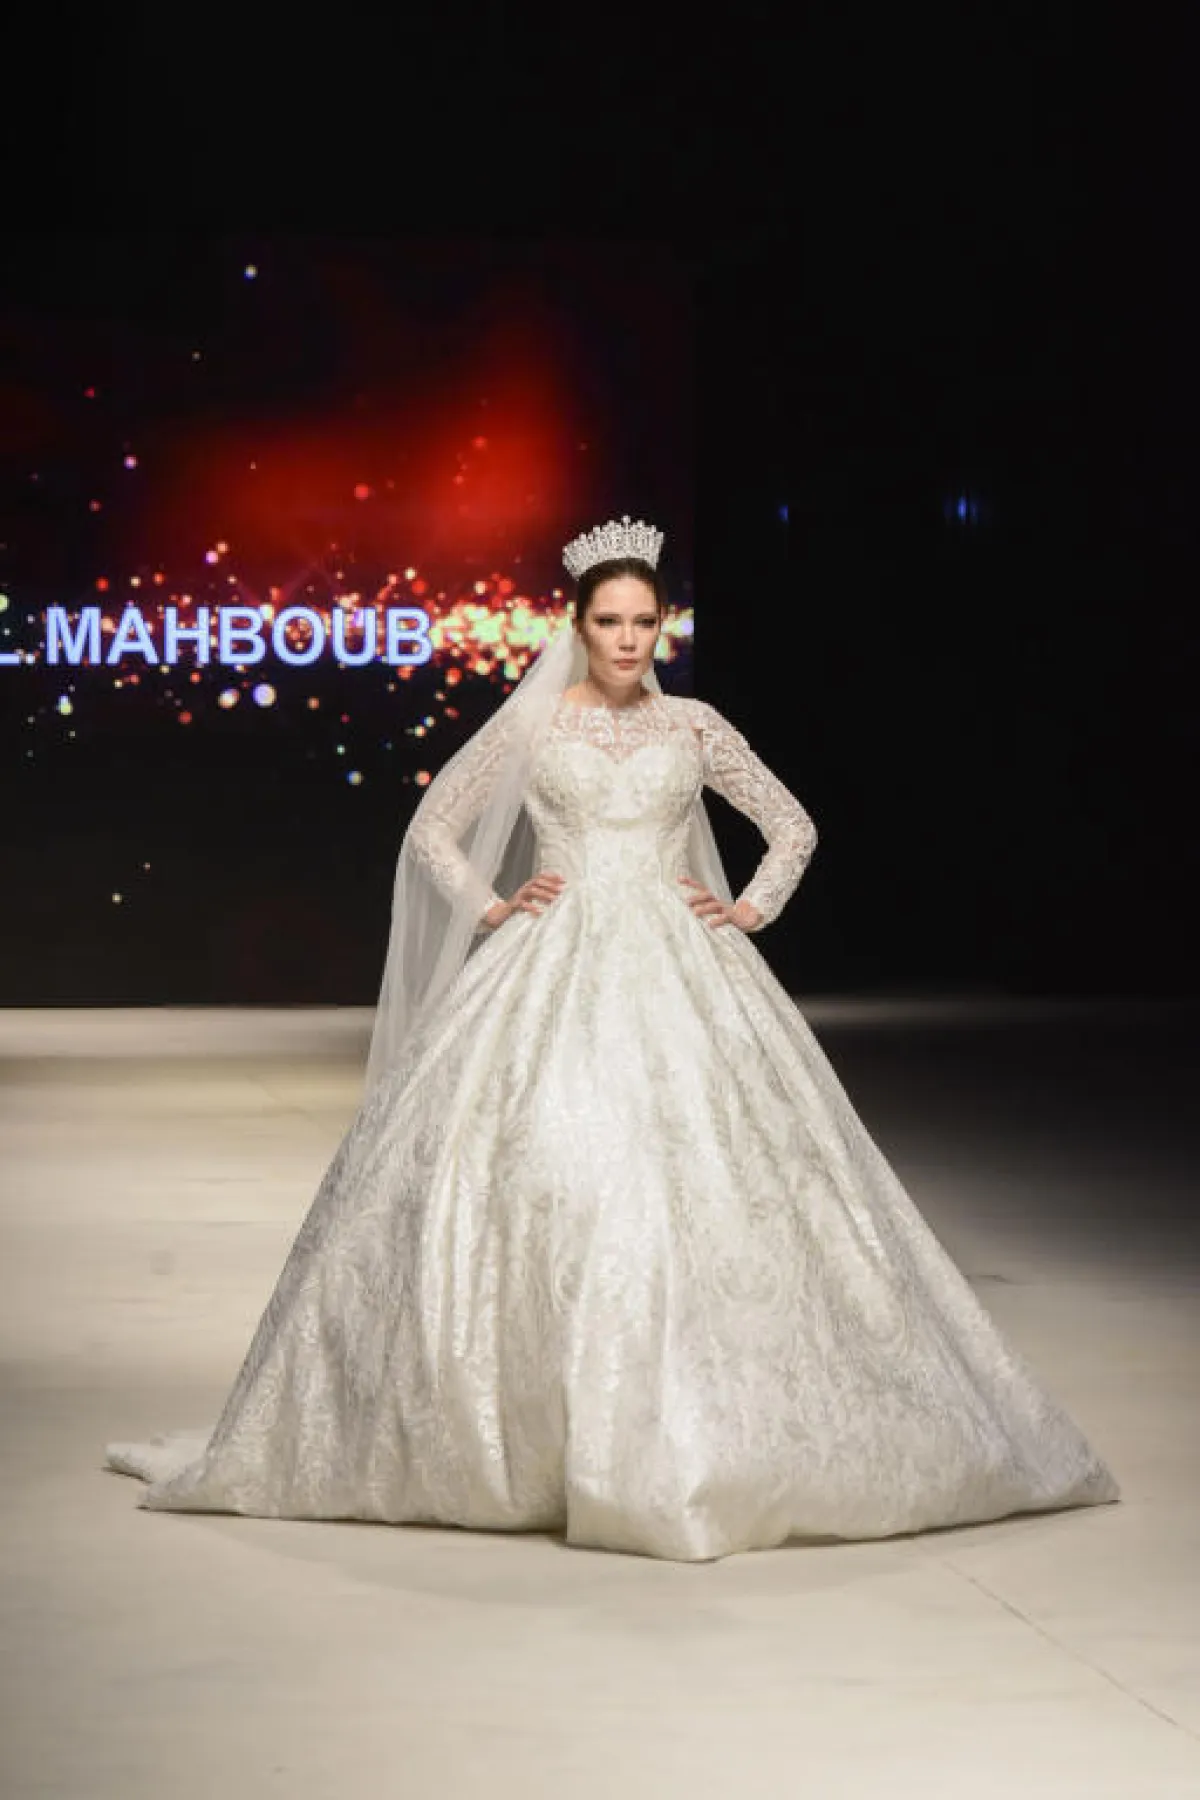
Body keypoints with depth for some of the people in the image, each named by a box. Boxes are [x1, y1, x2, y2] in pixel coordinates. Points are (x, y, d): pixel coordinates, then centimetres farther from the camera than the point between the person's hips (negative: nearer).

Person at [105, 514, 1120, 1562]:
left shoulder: (694, 727, 9)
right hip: (553, 972, -1)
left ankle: (707, 1429, 3)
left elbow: (793, 826, 18)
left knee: (693, 1177, -6)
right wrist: (492, 908, 0)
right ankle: (527, 1429, -2)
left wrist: (749, 911, 6)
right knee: (536, 1178, -11)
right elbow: (433, 829, 11)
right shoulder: (529, 725, 6)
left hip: (677, 974, 1)